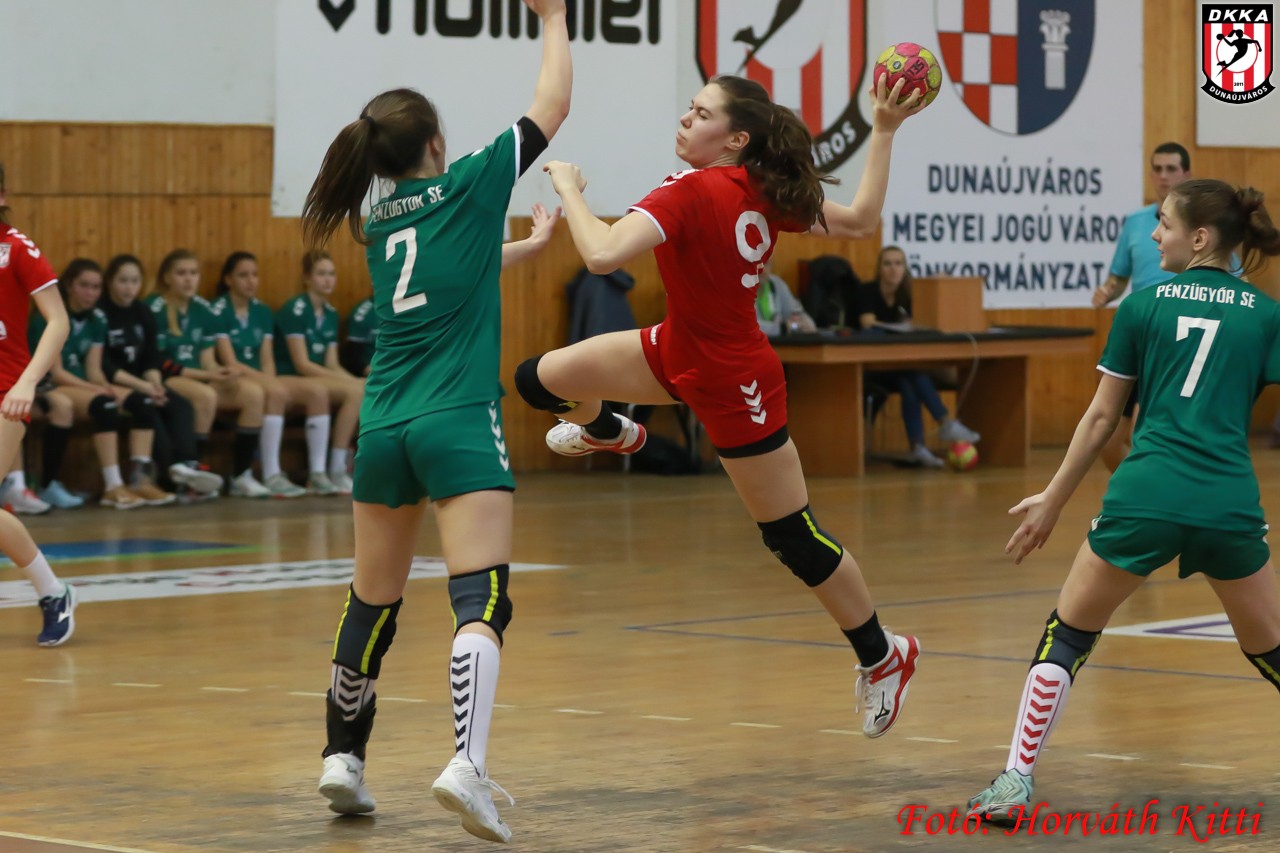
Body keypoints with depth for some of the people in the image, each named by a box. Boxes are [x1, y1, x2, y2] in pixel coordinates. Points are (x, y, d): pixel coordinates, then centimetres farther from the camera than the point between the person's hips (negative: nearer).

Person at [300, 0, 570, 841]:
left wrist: (526, 244, 51)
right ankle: (468, 764, -31)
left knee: (372, 606, 18)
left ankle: (343, 759, 26)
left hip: (383, 426, 6)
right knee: (482, 600, -14)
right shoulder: (469, 187, 0)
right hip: (459, 424, -6)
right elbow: (553, 105, 10)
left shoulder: (380, 221, 17)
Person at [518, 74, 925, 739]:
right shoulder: (764, 195, -5)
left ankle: (881, 656, 23)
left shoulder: (691, 193, -28)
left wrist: (568, 190, -20)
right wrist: (884, 133, 4)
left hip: (732, 383, -9)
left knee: (793, 538, 5)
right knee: (540, 380, 10)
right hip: (682, 350, 9)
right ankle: (607, 432, 49)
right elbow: (860, 221, -3)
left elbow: (602, 255, -38)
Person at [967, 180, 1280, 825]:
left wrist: (1053, 500, 19)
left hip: (1144, 499, -1)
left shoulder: (1143, 305, 8)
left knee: (1066, 636, 15)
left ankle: (1016, 783, 7)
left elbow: (1101, 417, 10)